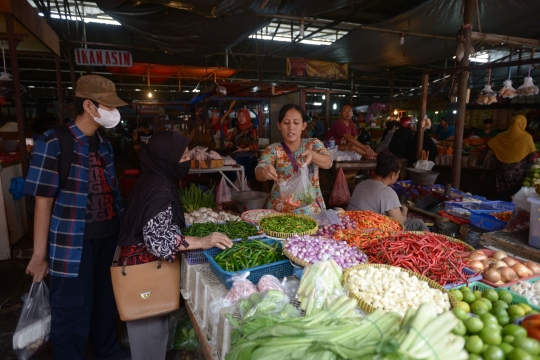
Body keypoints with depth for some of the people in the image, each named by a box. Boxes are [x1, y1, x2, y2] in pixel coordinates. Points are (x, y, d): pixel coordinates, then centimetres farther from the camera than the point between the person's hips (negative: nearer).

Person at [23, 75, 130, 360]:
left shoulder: (103, 144, 7)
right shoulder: (53, 143, -13)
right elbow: (43, 201, -13)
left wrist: (121, 229, 15)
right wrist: (40, 255, -11)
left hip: (108, 236, 7)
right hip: (73, 243, -7)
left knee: (106, 300, 21)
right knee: (73, 310, 9)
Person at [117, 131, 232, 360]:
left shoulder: (155, 179, 5)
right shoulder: (158, 189, -25)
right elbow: (157, 239, -33)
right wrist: (202, 242, -36)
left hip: (146, 261, 9)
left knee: (151, 328, 25)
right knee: (150, 331, 9)